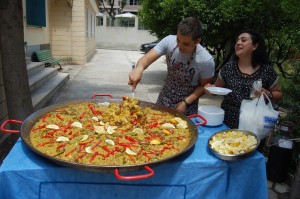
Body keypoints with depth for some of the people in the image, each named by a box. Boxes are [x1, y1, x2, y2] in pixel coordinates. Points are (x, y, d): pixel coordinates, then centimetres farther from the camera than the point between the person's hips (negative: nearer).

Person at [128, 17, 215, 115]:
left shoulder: (207, 61, -24)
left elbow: (203, 86, -9)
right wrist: (139, 68, -45)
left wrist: (186, 102, -19)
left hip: (188, 104, -2)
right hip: (164, 98, 3)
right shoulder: (169, 41, -20)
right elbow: (147, 58, -23)